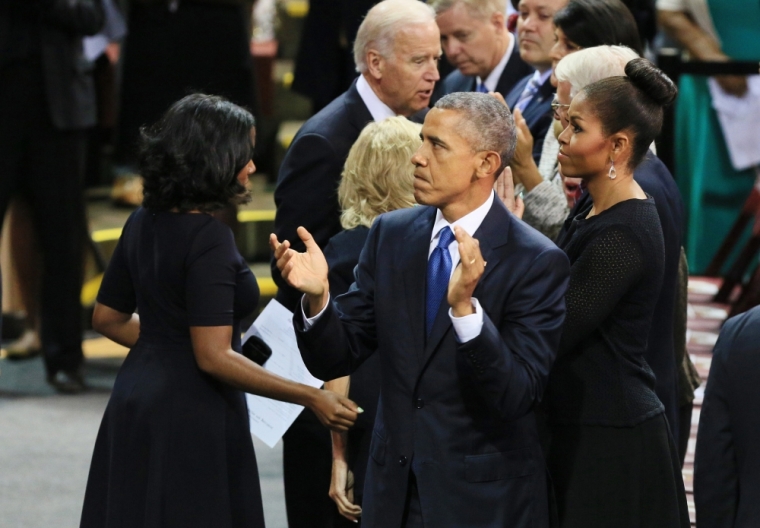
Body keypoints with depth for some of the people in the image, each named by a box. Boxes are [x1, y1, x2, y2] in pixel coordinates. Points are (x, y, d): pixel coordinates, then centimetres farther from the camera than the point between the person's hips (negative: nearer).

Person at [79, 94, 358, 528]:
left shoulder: (144, 223, 5)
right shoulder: (209, 240, -19)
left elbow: (108, 318, 15)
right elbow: (214, 358, -24)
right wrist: (310, 397, -21)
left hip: (135, 407, 9)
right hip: (191, 420, -9)